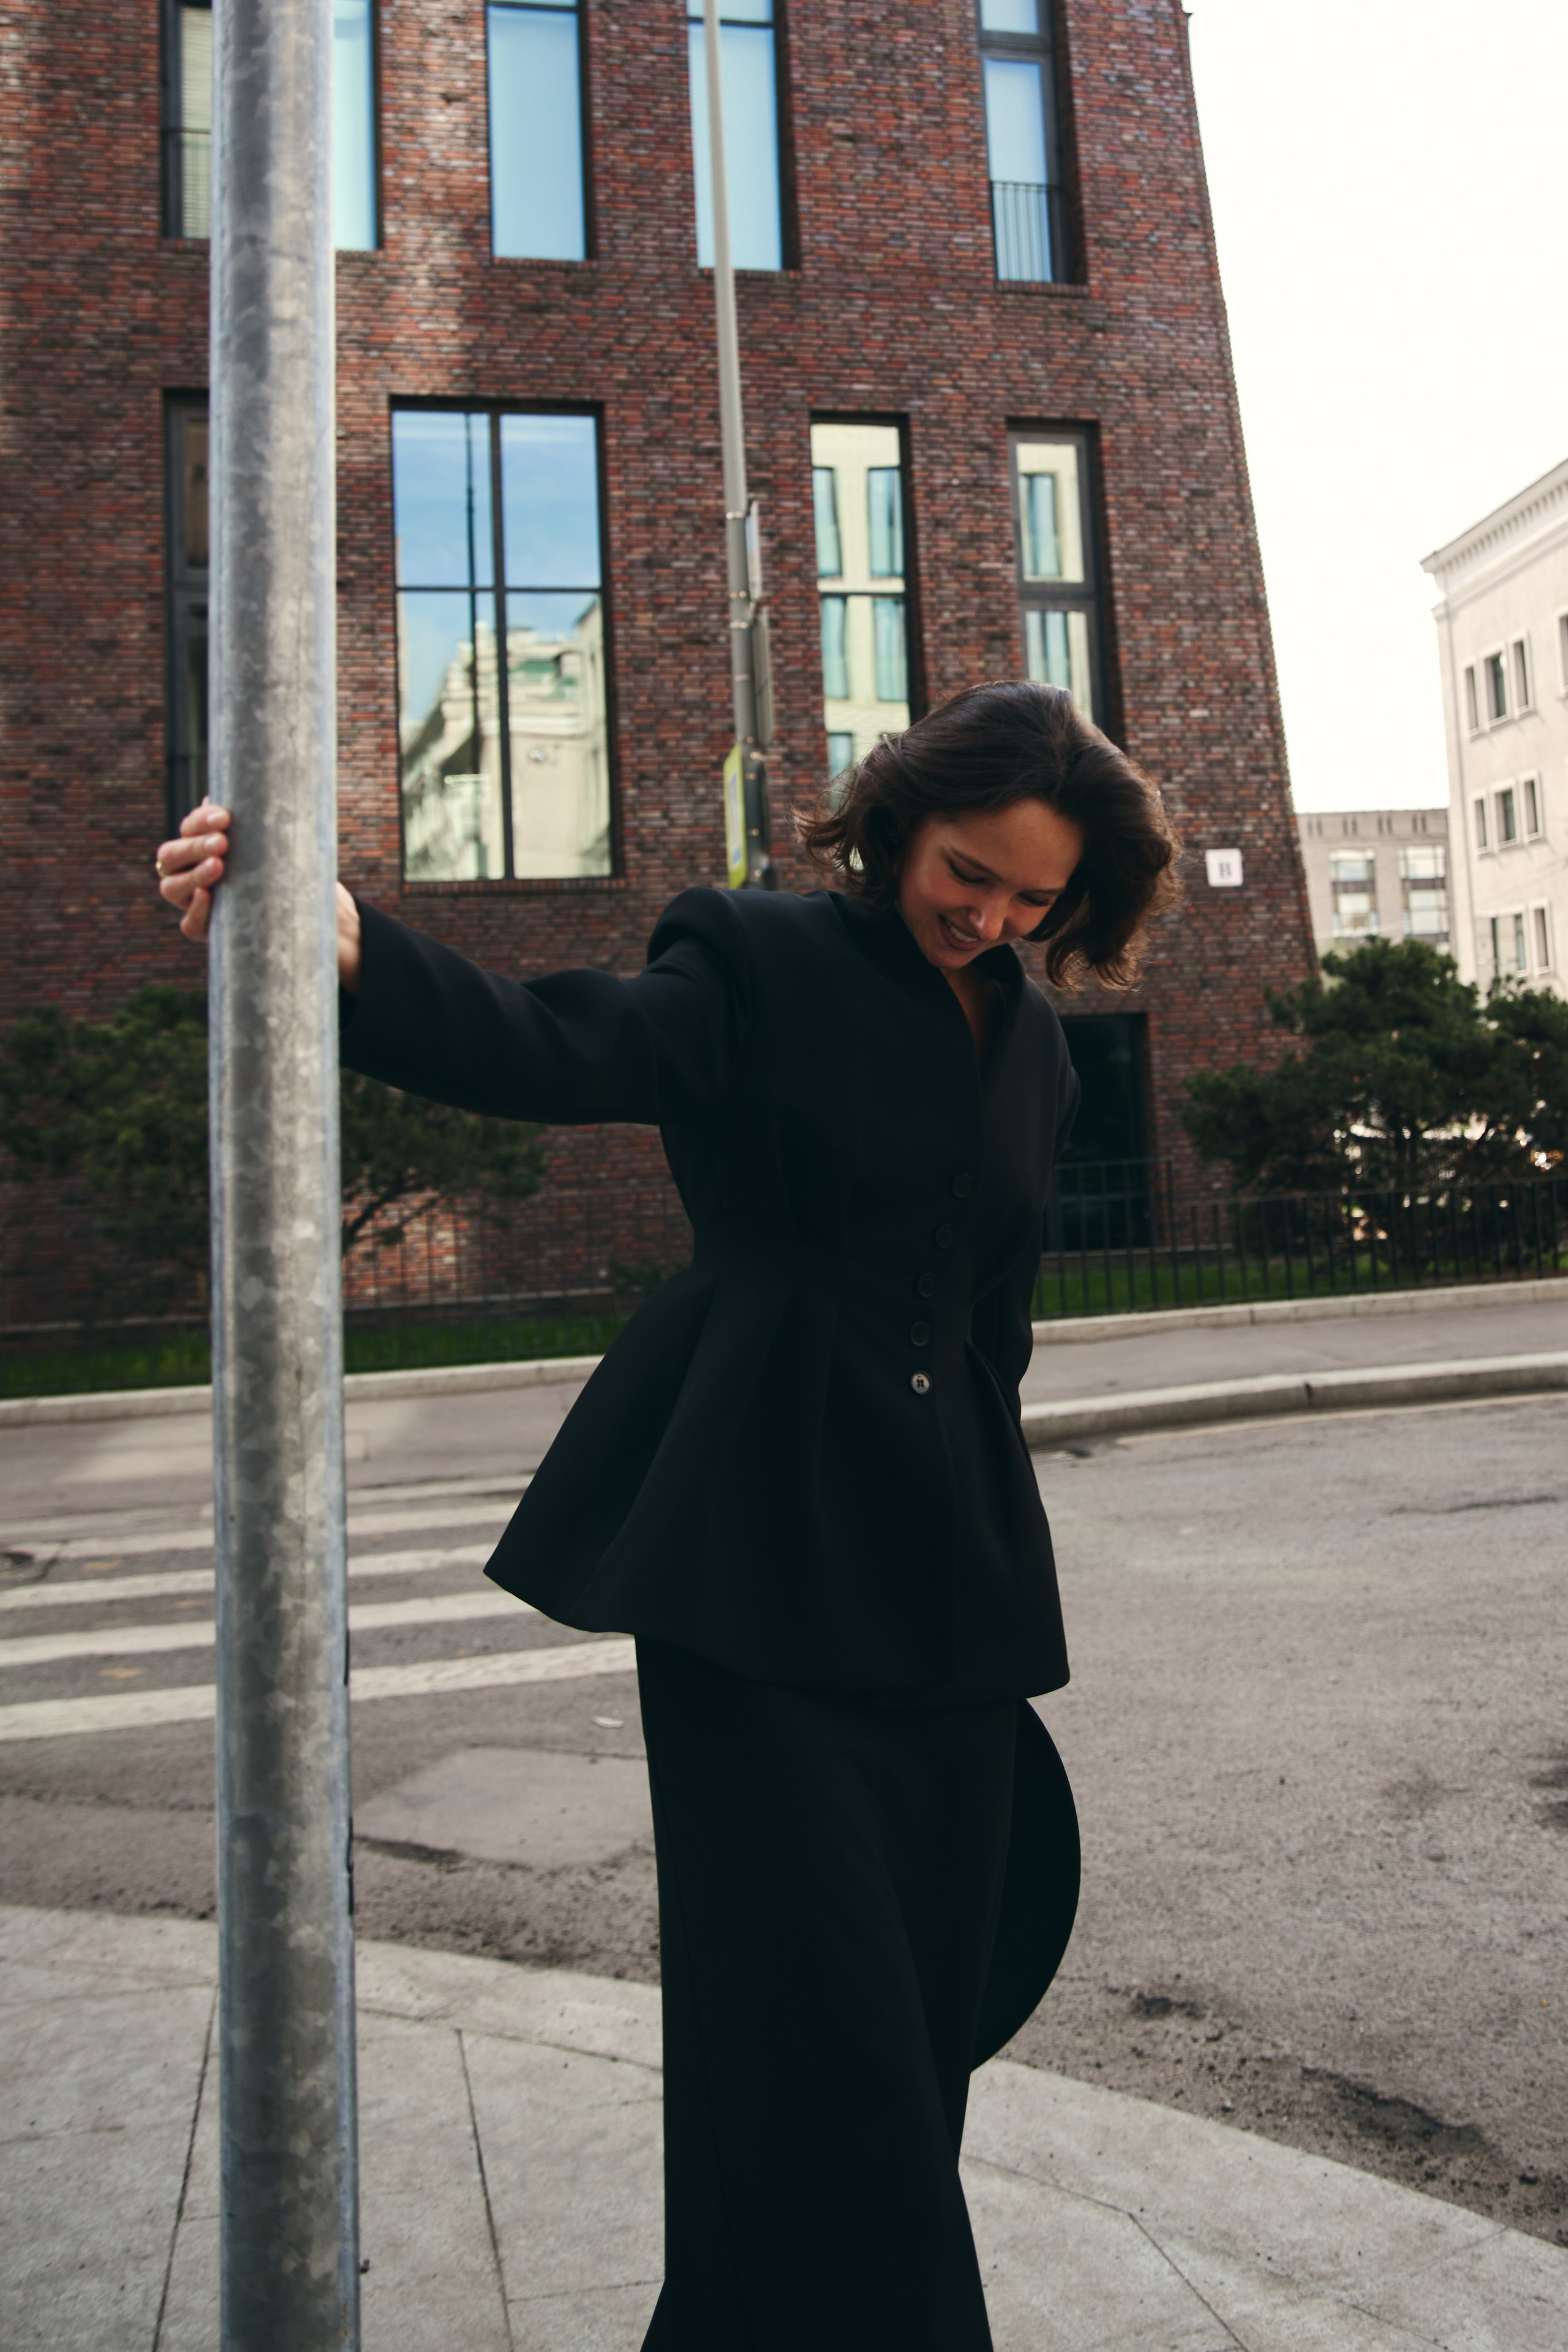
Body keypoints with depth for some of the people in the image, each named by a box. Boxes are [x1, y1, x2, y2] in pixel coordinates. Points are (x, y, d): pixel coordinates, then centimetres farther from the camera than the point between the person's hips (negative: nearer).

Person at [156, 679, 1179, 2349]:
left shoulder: (1027, 1042, 15)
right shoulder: (765, 963, -4)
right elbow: (557, 1050, -22)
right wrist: (334, 939, -41)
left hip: (943, 1584, 7)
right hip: (760, 1569, -6)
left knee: (924, 2009, 14)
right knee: (805, 2009, -4)